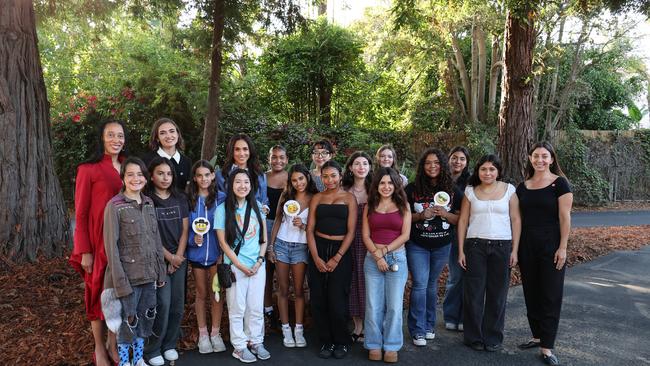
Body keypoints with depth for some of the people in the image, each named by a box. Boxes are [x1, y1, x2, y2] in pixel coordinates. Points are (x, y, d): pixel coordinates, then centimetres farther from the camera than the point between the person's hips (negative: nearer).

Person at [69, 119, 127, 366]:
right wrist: (85, 251, -11)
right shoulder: (88, 169, -9)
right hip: (99, 242, -5)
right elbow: (80, 214, -9)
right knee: (98, 294, 8)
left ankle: (113, 343, 28)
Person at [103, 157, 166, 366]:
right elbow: (111, 246, -13)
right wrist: (120, 281, -17)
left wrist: (160, 271, 10)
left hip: (149, 274, 6)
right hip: (129, 275, -6)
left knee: (146, 318, 14)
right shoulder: (114, 206, -11)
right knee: (128, 320, 4)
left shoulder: (149, 204, 7)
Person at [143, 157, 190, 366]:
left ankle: (169, 345, 21)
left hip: (179, 258, 4)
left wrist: (178, 256, -3)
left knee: (177, 304, 6)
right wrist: (169, 257, -8)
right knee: (162, 304, -8)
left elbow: (185, 230, 7)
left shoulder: (180, 199, 8)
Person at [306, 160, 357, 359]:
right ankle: (326, 341, 21)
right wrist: (316, 258, -6)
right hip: (318, 250, 3)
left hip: (341, 251, -3)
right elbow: (310, 229, 5)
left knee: (337, 300, -4)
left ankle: (341, 342, 18)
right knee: (318, 299, 3)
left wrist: (337, 258, -10)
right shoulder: (317, 198, 10)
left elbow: (351, 231, -2)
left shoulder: (349, 198, 3)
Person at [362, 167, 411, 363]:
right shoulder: (370, 206, 8)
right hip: (372, 259, 1)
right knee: (373, 305, 4)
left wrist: (385, 250, -9)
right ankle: (374, 345, 16)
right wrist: (377, 256, -10)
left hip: (397, 258, -1)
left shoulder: (403, 205, 5)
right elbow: (366, 235, 3)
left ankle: (391, 346, 15)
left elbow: (405, 234, -2)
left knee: (394, 305, 2)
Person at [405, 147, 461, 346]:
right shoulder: (412, 189, -5)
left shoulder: (452, 191, 1)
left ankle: (429, 326, 27)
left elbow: (459, 219, 3)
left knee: (432, 284, 13)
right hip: (417, 245, -2)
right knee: (420, 284, -6)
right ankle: (418, 330, 5)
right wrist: (421, 215, -18)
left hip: (442, 246, 2)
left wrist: (444, 214, -16)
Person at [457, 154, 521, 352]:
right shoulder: (470, 191, 5)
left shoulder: (509, 190, 3)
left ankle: (493, 338, 20)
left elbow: (515, 220, 2)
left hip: (502, 246, 0)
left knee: (497, 294, 6)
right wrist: (461, 250, 1)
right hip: (475, 246, 0)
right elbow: (463, 221, 5)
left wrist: (515, 250, -3)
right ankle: (474, 337, 18)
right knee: (473, 293, 3)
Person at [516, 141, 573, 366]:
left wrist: (562, 248, -13)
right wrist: (515, 247, 8)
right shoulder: (523, 187, 8)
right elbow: (519, 219, 11)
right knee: (531, 294, 11)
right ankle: (537, 336, 25)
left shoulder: (560, 183, -5)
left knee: (550, 296, 1)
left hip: (551, 245, -5)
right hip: (527, 245, 5)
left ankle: (547, 347, 6)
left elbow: (565, 217, -9)